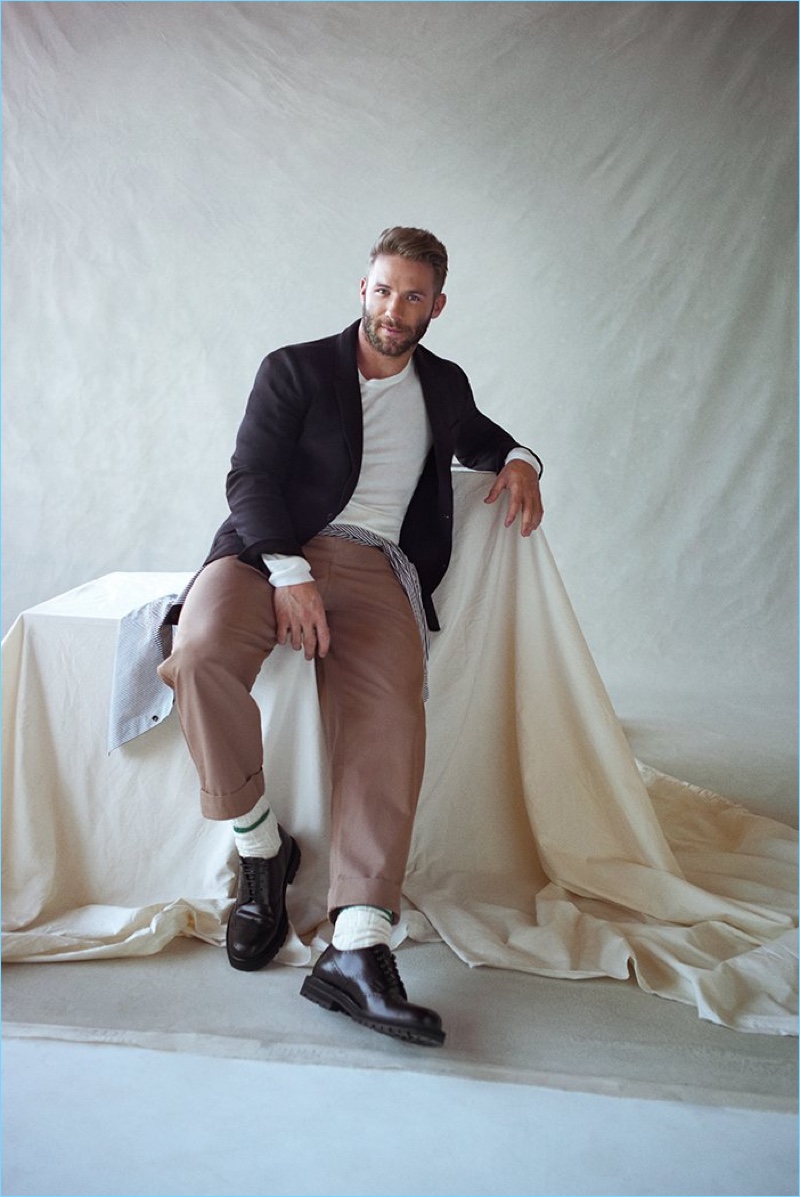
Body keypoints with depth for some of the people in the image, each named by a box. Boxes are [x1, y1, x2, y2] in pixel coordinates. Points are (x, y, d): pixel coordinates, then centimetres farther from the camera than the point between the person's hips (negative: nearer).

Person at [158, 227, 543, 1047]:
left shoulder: (444, 386, 23)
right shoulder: (294, 369, 10)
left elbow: (477, 435, 44)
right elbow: (249, 475, -1)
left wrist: (516, 459, 18)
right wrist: (291, 572, -18)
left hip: (374, 563, 2)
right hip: (271, 549, -2)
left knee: (391, 720, -28)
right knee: (201, 655, -34)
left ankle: (357, 949, -31)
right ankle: (263, 847, -12)